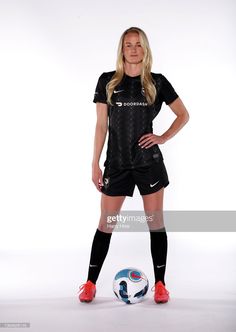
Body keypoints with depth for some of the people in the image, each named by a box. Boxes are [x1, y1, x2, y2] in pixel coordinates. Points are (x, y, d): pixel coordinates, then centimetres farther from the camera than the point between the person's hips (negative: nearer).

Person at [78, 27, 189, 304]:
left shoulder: (157, 82, 3)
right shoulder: (107, 81, 3)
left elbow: (183, 115, 12)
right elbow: (101, 125, 3)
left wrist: (163, 138, -3)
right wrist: (95, 164, 0)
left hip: (149, 162, 0)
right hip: (116, 164, 0)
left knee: (156, 222, 5)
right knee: (105, 223, 5)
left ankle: (160, 284, 20)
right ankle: (90, 283, 19)